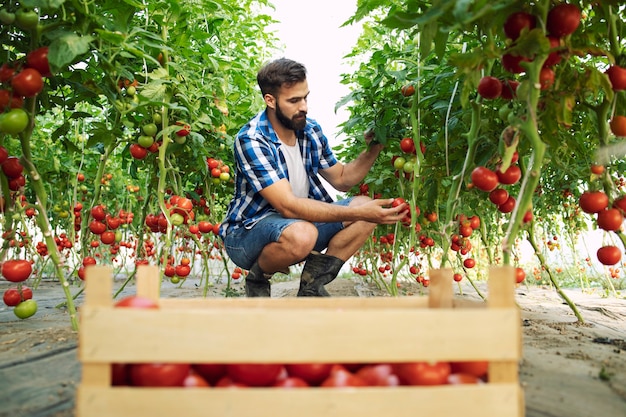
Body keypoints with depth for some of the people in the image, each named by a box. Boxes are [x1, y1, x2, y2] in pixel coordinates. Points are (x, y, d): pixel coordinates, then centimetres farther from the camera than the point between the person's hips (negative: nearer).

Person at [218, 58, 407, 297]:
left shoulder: (310, 130, 0)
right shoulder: (251, 141, -22)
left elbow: (342, 179, 11)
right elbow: (288, 206, -31)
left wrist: (373, 150, -8)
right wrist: (359, 213, -35)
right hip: (247, 232, -7)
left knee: (367, 206, -6)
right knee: (301, 234, -39)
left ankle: (312, 287, -1)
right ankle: (257, 278, -5)